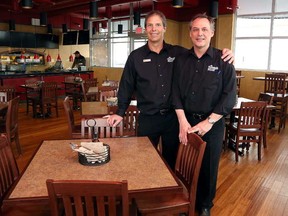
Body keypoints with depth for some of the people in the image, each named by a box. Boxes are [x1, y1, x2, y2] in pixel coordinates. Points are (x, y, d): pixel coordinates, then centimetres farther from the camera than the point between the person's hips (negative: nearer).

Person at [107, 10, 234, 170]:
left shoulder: (178, 53, 1)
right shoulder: (136, 56, 0)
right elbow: (126, 86, 3)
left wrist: (222, 55, -13)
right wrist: (120, 112, 1)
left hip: (173, 116, 1)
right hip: (147, 119, -1)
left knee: (172, 160, 17)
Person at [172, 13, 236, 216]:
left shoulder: (223, 61, -5)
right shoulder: (181, 60, 3)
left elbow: (229, 96, -9)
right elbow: (176, 92, 0)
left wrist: (208, 122, -15)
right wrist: (183, 122, -9)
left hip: (212, 123, -2)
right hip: (186, 121, 2)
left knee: (208, 166, 11)